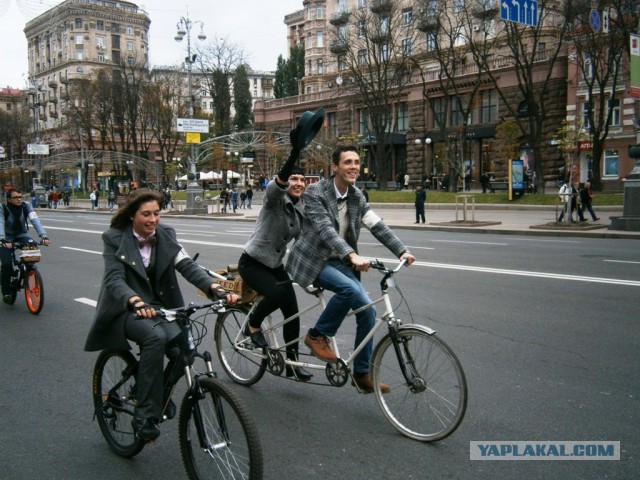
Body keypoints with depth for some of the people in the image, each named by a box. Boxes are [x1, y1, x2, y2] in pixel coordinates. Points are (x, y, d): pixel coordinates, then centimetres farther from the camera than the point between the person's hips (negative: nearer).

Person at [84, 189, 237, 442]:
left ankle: (160, 392, 7)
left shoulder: (166, 235, 1)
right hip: (126, 310, -4)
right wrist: (137, 303, -44)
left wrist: (215, 288, -32)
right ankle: (144, 416, -26)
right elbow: (114, 279, -22)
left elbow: (187, 265, -13)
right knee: (156, 337, -35)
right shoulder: (114, 239, -9)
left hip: (159, 307, 4)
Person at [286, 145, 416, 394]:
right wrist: (352, 255, -41)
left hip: (339, 261, 7)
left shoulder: (357, 196, 5)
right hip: (313, 260, -6)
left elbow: (377, 225, -2)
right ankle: (317, 335, -9)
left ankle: (362, 374, 10)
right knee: (350, 289, -32)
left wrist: (402, 251, -16)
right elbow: (325, 229, -28)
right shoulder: (315, 192, -15)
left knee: (367, 309, -4)